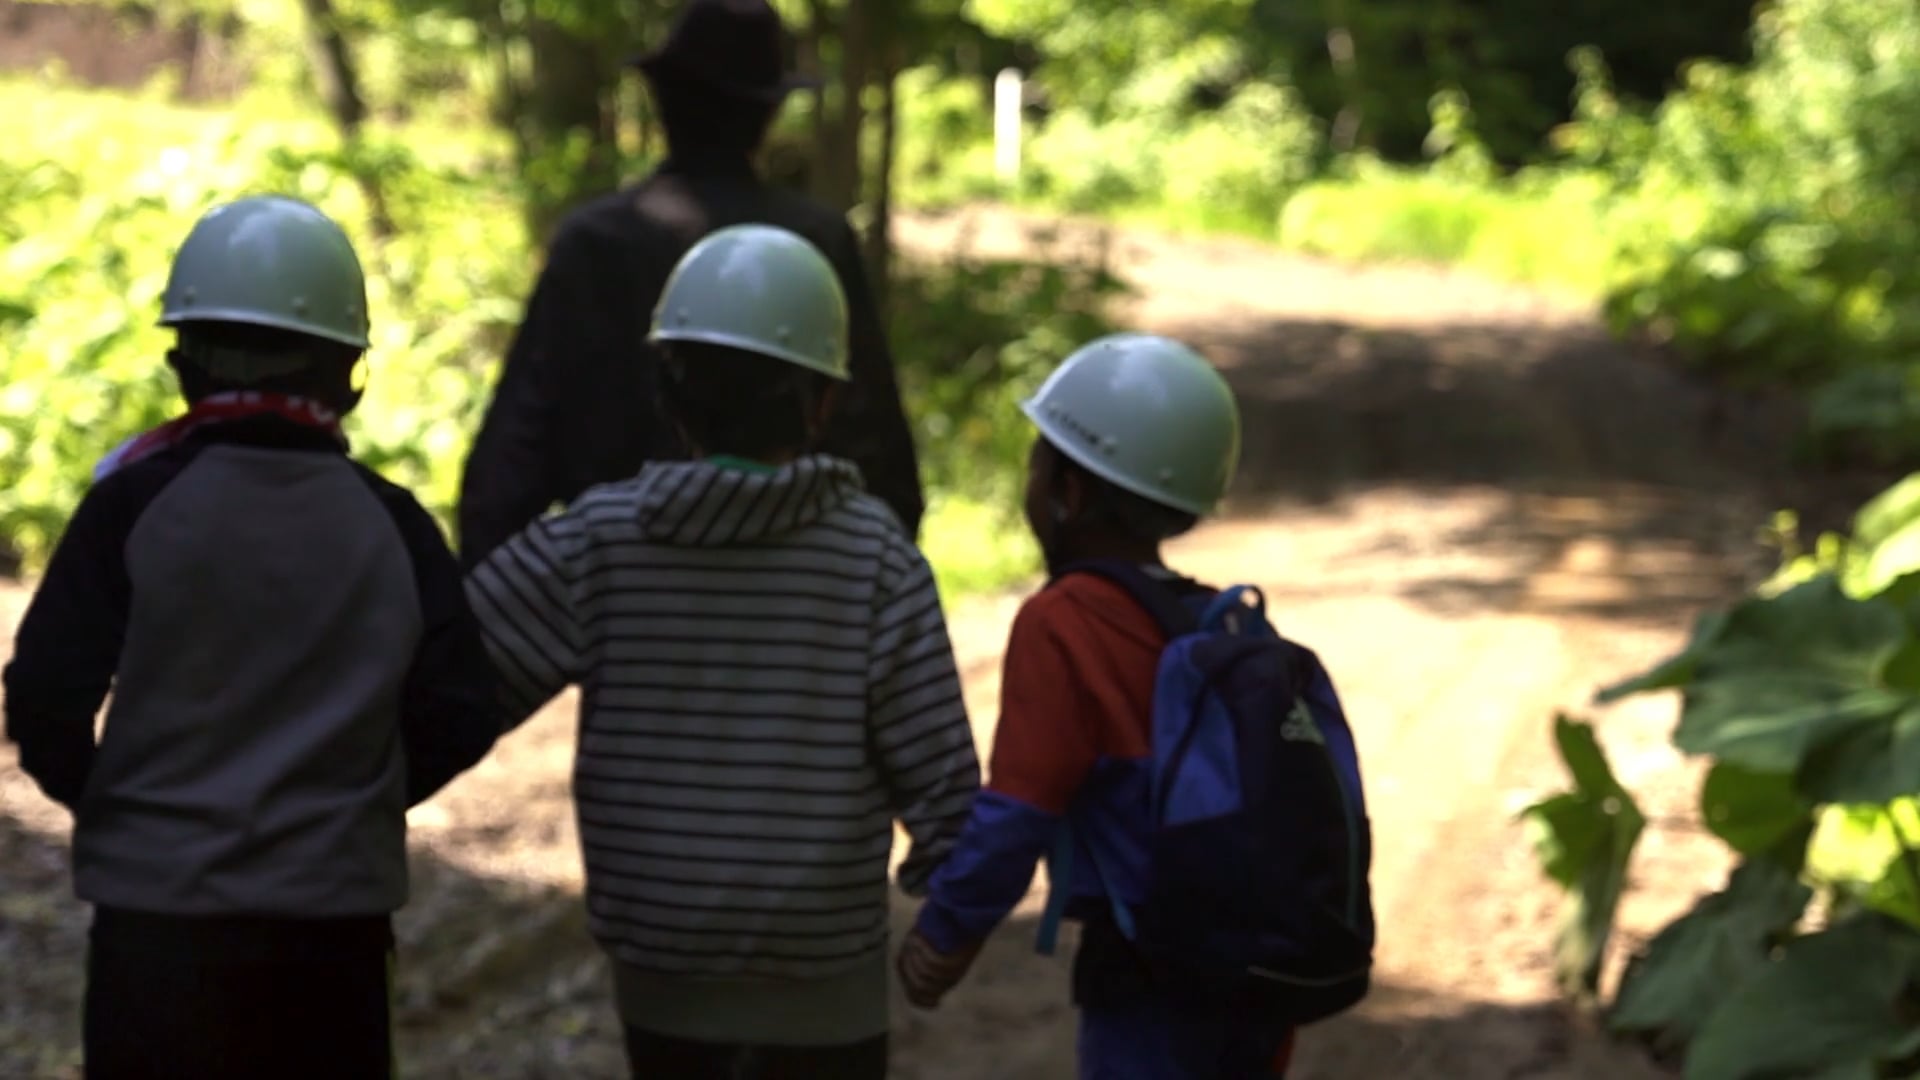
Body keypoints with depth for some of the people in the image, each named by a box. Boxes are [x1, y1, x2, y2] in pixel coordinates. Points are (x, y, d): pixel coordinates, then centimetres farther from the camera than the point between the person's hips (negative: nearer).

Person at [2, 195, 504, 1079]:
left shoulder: (138, 499, -8)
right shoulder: (390, 524, -2)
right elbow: (459, 717, -1)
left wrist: (101, 803, 10)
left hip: (158, 905, -2)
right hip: (336, 912, 2)